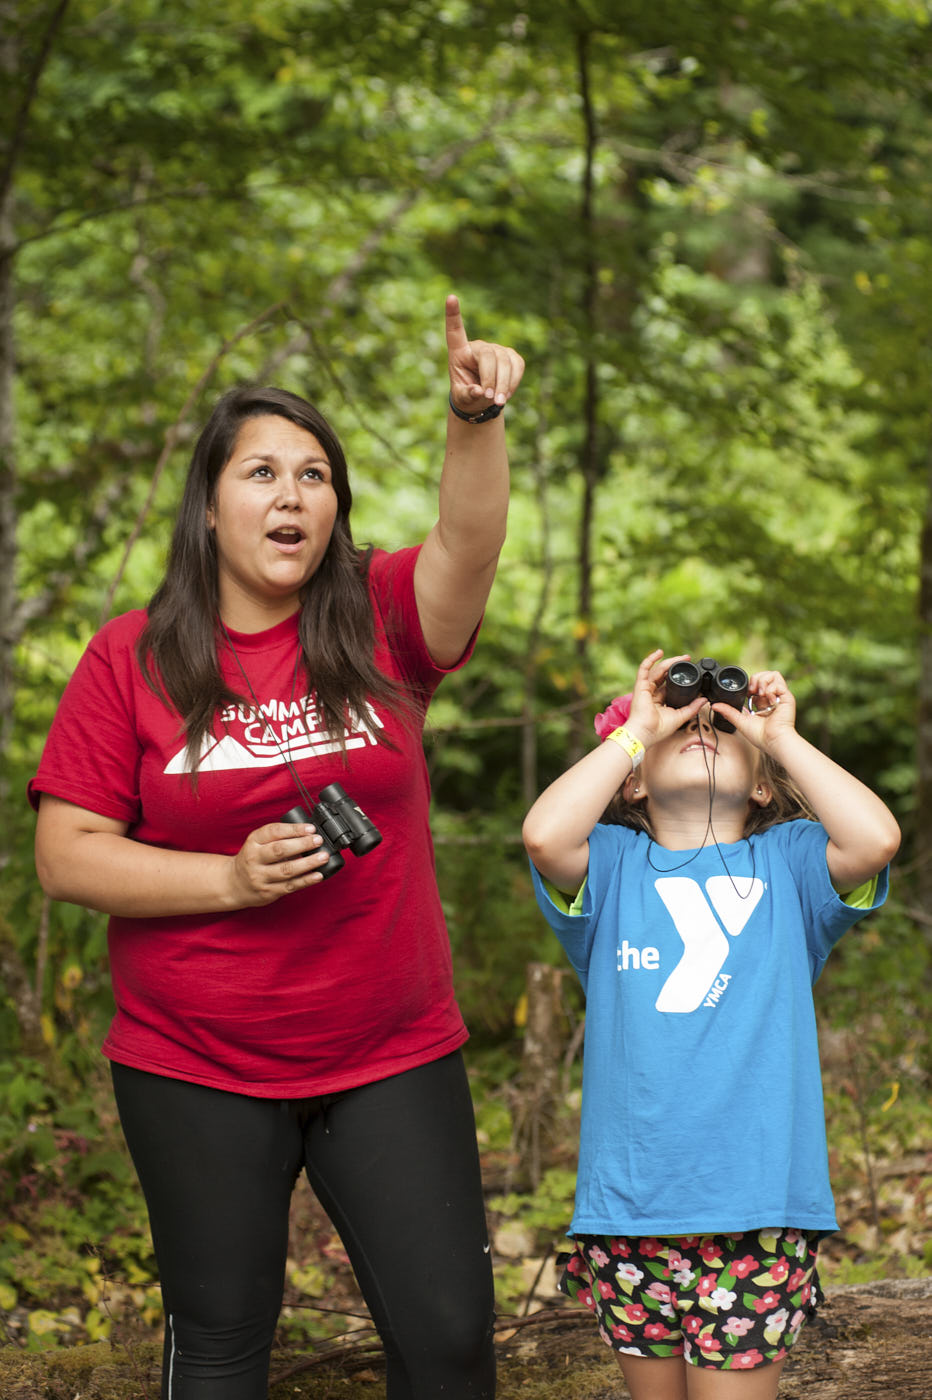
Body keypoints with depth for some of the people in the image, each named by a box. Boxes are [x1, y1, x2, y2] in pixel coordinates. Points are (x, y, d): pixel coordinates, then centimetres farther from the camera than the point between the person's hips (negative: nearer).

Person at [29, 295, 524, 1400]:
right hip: (195, 1071, -1)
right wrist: (231, 878, -16)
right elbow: (65, 854, -5)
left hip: (393, 1056, 1)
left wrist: (475, 418, -40)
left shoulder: (379, 618, -1)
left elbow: (469, 543, -21)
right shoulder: (131, 658, -3)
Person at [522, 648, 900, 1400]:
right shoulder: (612, 862, 6)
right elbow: (544, 834, -15)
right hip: (631, 1204, 1)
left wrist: (783, 736, -2)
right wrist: (636, 729, -4)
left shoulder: (787, 861, 8)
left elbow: (877, 838, -12)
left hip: (758, 1204, -1)